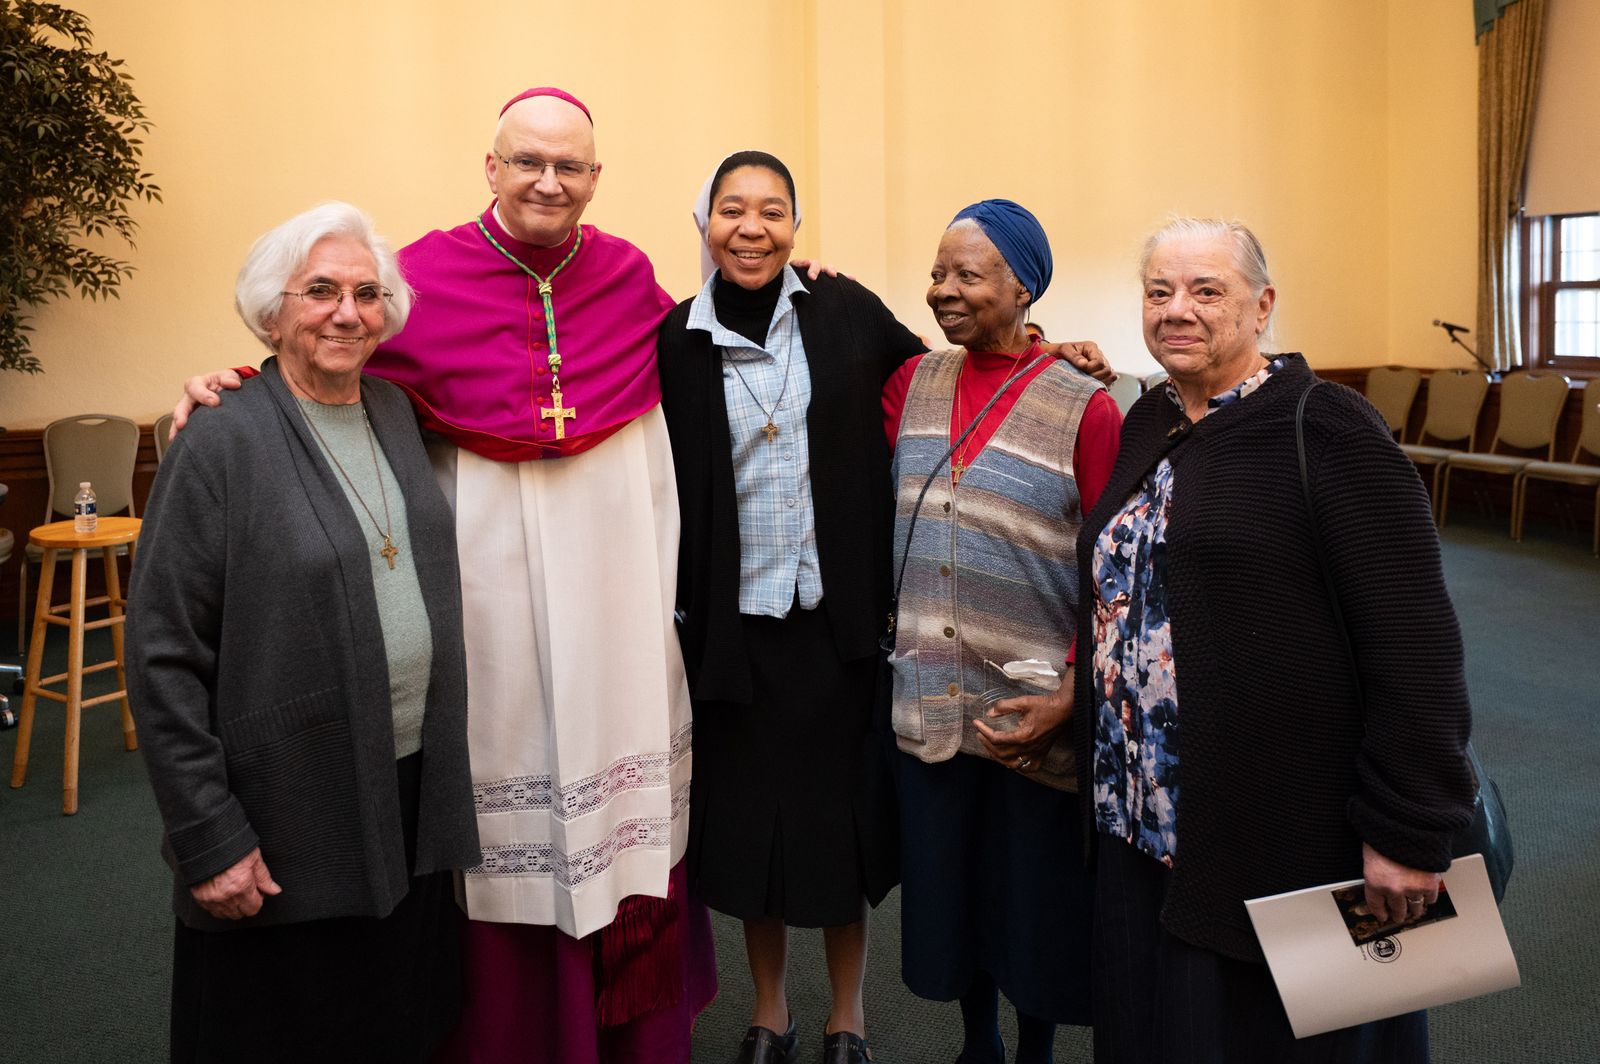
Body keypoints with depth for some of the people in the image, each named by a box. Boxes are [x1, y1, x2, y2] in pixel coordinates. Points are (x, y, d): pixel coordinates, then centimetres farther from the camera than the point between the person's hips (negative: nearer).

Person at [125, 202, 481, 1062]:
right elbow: (162, 659, -13)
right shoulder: (223, 444, -12)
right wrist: (209, 838, -14)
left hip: (415, 792, 5)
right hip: (292, 823, -5)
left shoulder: (396, 412, 6)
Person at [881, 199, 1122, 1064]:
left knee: (1035, 896, 13)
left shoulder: (1083, 407, -10)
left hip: (1035, 713, -4)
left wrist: (1070, 695, -15)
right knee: (950, 886, 18)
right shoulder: (910, 383, 4)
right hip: (929, 700, 4)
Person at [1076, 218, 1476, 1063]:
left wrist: (1408, 832, -17)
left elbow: (1414, 644, -16)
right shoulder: (1146, 426, 9)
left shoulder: (1325, 429, -12)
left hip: (1282, 837, -6)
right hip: (1140, 826, 7)